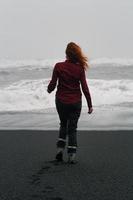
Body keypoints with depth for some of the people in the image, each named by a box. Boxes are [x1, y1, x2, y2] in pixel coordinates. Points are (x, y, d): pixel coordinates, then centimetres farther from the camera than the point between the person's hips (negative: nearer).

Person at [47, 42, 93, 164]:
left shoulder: (58, 66, -10)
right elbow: (85, 88, -8)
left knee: (63, 124, 22)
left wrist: (49, 89, 18)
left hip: (61, 101, 1)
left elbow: (52, 84, -6)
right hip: (75, 102, 0)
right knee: (72, 128, 8)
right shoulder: (79, 68, -8)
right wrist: (90, 105, -1)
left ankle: (60, 148, 9)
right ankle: (72, 155, 2)